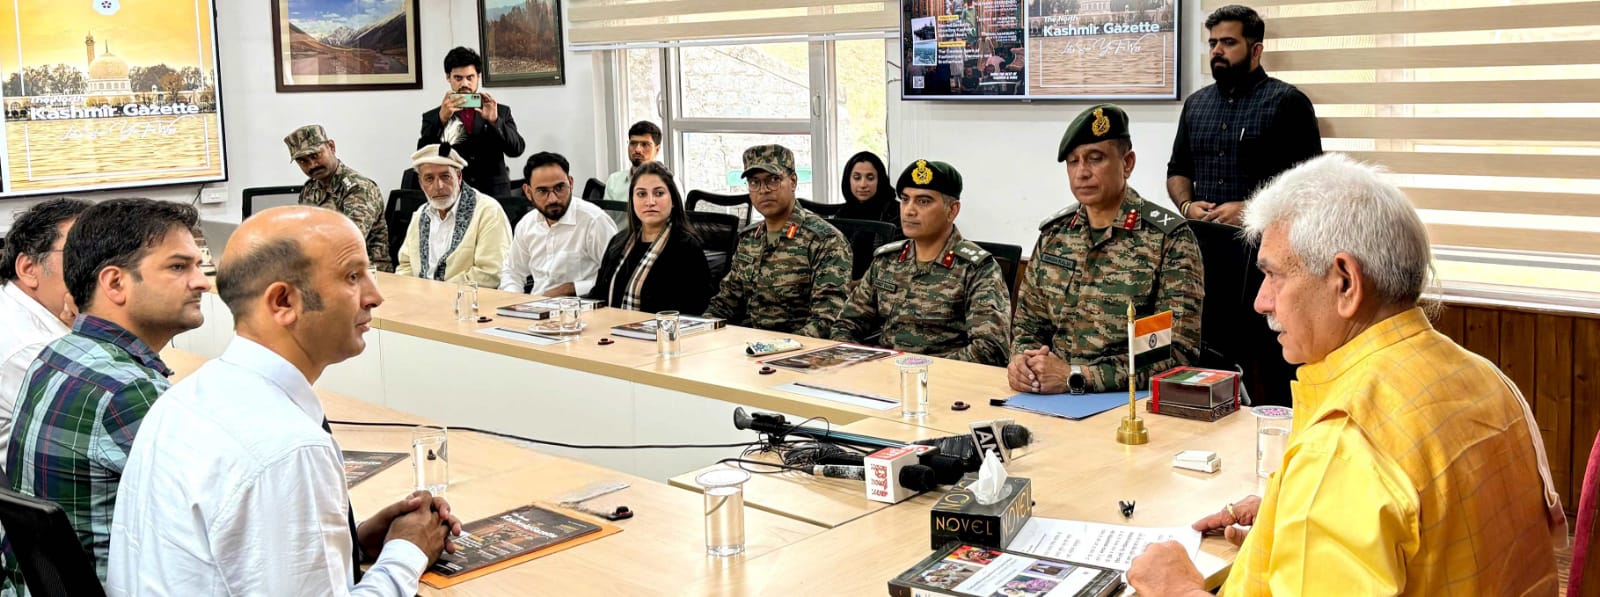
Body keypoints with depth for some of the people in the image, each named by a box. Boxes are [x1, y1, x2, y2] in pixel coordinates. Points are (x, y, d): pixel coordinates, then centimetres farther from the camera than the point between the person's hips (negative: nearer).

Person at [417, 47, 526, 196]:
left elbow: (517, 149, 0)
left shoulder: (501, 111, 10)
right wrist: (441, 120, -17)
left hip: (495, 195, 1)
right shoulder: (432, 117, 9)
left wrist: (494, 121, -15)